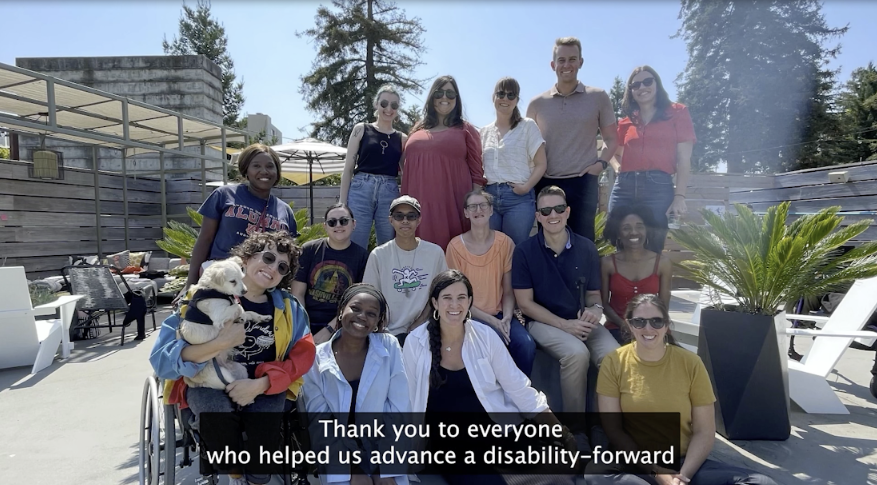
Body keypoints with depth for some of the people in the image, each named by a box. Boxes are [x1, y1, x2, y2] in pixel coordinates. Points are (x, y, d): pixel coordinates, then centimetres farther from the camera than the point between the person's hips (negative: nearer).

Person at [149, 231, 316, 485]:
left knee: (265, 426, -30)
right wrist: (221, 343, -29)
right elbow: (162, 359, -14)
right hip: (208, 383, -1)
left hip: (264, 386, 1)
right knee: (219, 413, -34)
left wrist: (260, 384, -20)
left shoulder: (289, 308, 3)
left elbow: (303, 355, -5)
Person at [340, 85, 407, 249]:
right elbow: (348, 168, 5)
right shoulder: (361, 129, 8)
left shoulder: (402, 139, 13)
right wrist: (342, 202, -3)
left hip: (390, 194, 2)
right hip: (361, 191, -2)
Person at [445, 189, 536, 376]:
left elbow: (508, 291, 3)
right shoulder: (455, 247, -5)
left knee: (526, 344, -25)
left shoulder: (505, 243, 1)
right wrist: (491, 320, -14)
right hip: (469, 316, -2)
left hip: (500, 314, 2)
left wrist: (506, 317, -15)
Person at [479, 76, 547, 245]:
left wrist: (526, 187, -14)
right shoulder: (485, 131, 14)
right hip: (489, 196, 4)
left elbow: (541, 164, 0)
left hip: (518, 197, -3)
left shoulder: (528, 126, 3)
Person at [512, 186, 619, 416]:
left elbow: (593, 293, 12)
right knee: (577, 353, -32)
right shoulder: (524, 252, -6)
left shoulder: (587, 249, 2)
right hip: (544, 321, -3)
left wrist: (596, 308, -13)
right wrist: (565, 324, -15)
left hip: (581, 321, 3)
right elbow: (525, 303, -6)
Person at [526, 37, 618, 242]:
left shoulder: (598, 97, 5)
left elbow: (611, 139, 12)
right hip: (546, 183, 2)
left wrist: (601, 163, -5)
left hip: (583, 183, -1)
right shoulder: (537, 103, 7)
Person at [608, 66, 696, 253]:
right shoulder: (626, 122, 17)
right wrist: (618, 167, 7)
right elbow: (615, 153, 31)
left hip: (659, 187, -3)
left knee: (652, 250, -1)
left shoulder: (678, 113, 8)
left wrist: (679, 196, -10)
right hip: (624, 188, 3)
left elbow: (684, 159, 1)